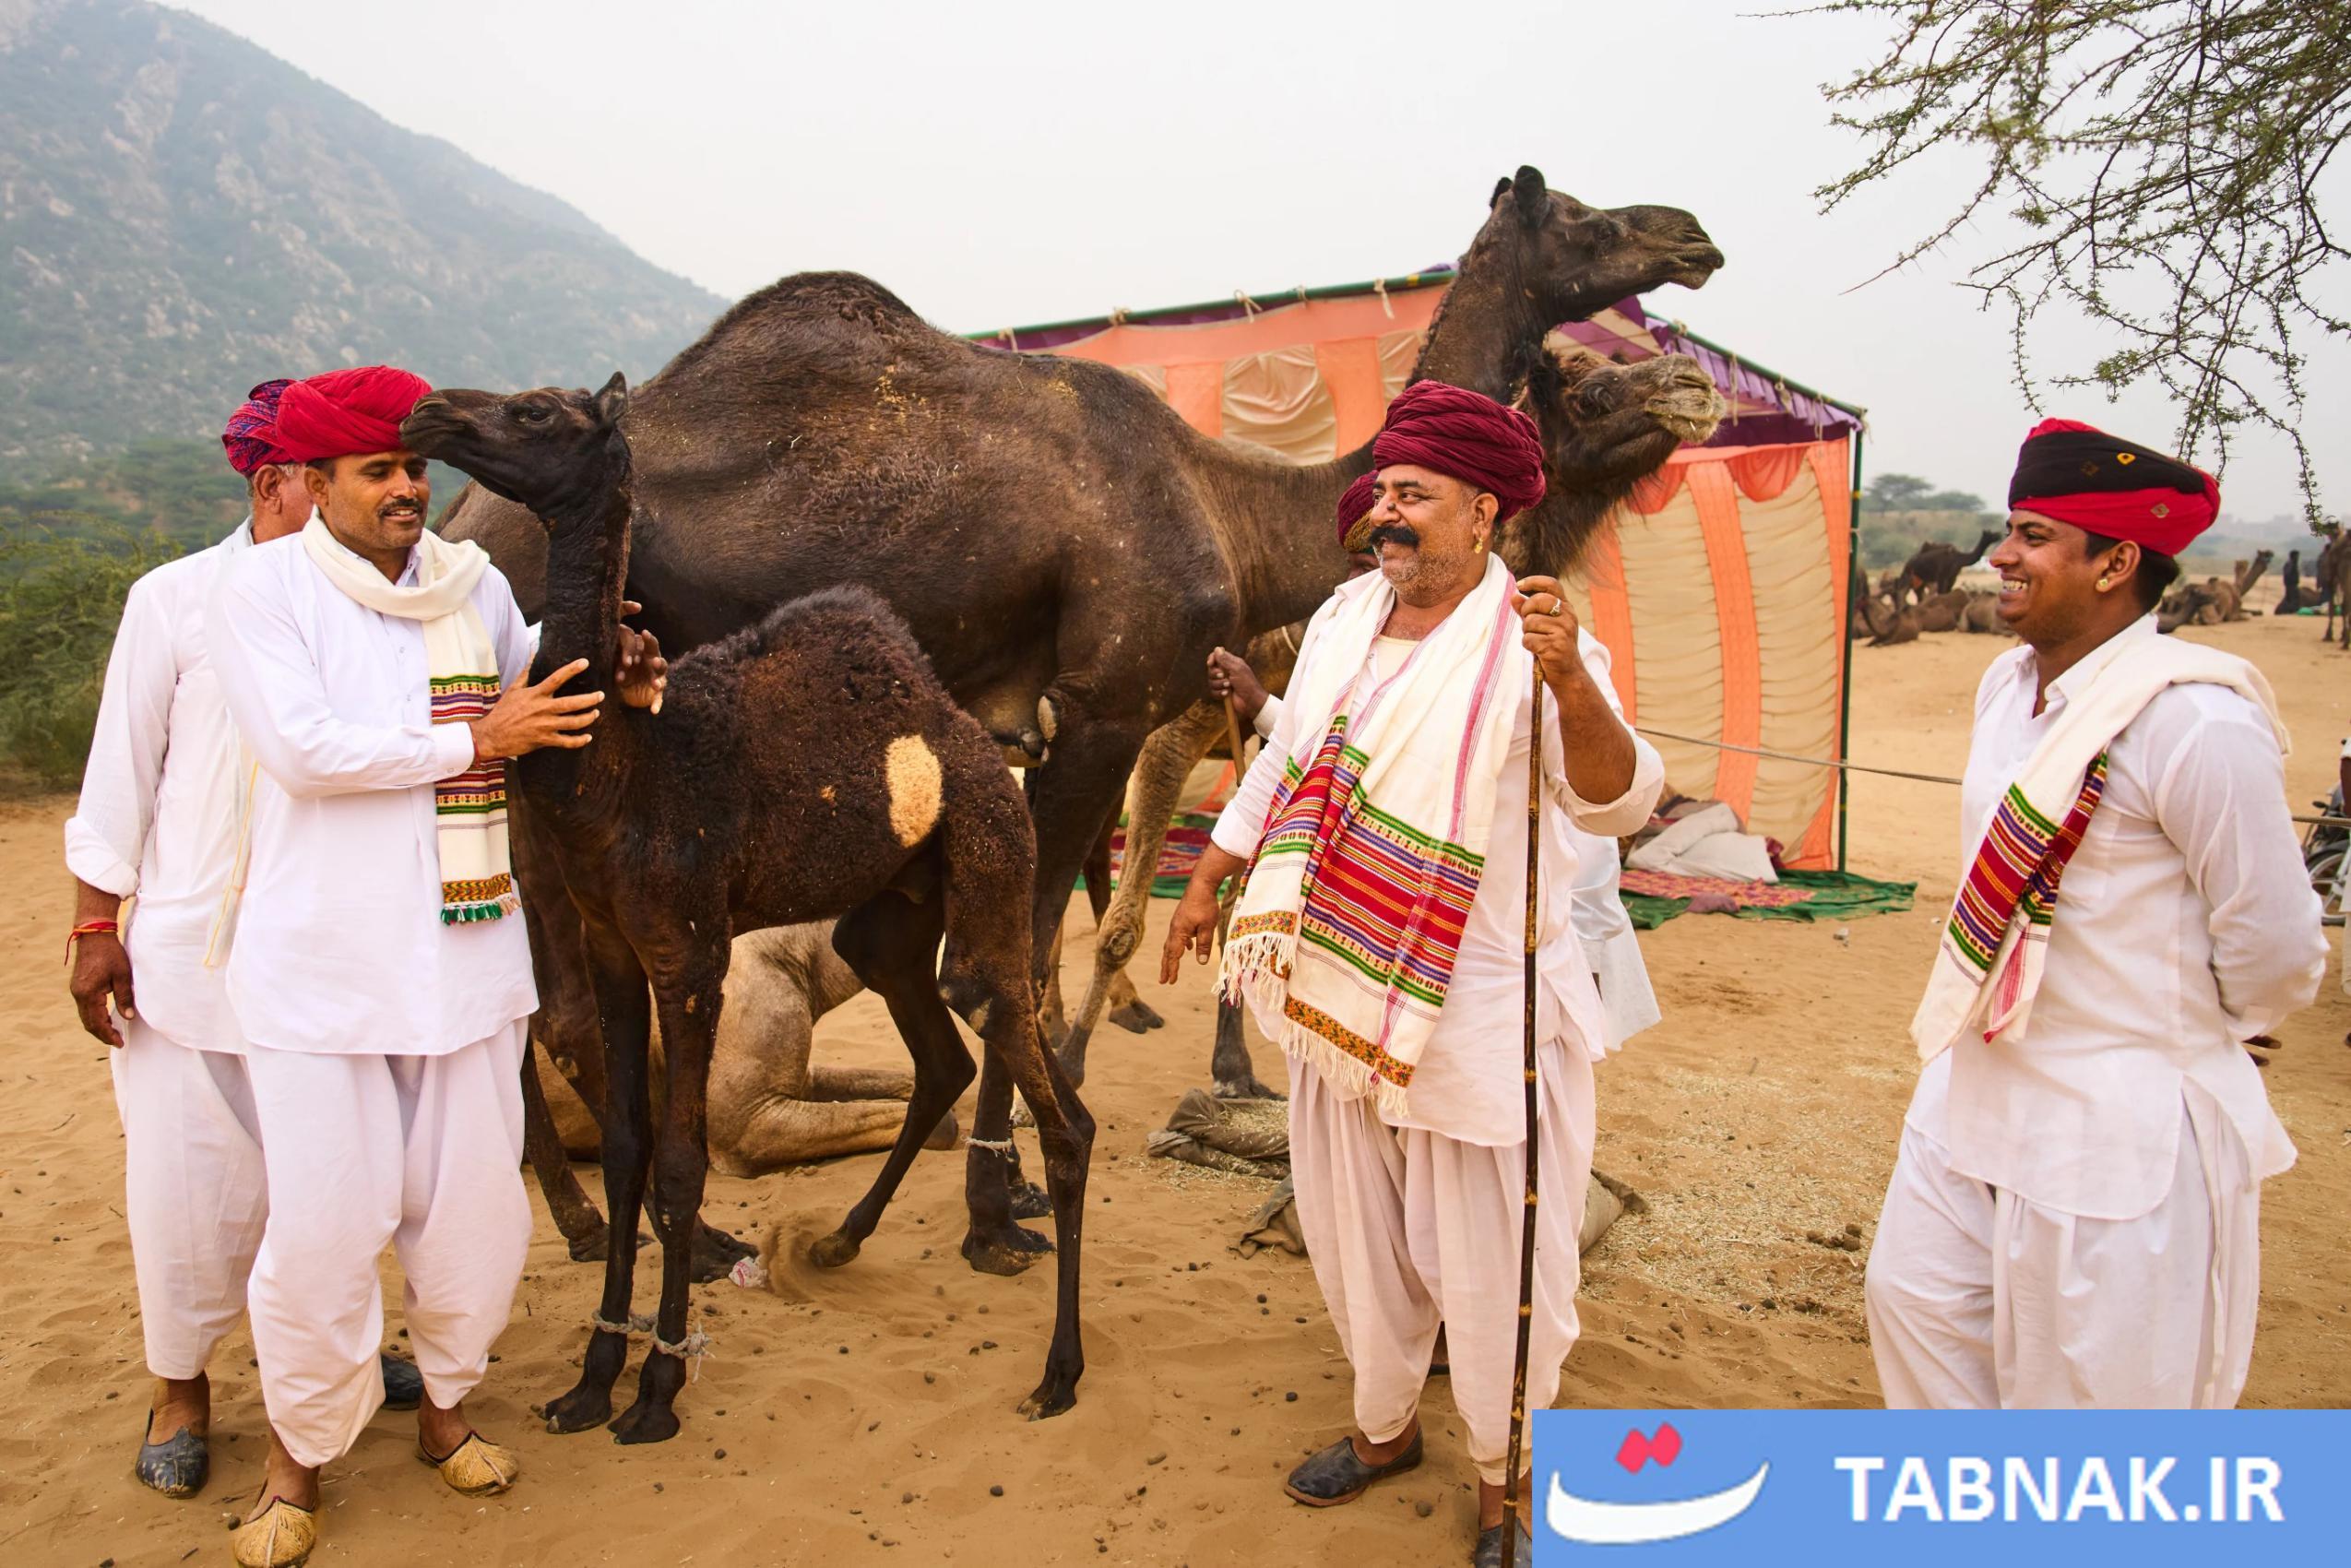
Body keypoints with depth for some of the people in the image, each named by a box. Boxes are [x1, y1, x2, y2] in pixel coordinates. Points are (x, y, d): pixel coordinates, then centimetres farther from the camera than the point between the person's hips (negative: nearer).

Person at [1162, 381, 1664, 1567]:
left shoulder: (1526, 644, -15)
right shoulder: (1346, 617, 5)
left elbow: (1618, 803, -28)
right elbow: (1282, 763, 16)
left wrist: (1569, 682, -46)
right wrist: (1207, 883, 19)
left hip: (1476, 1006, -6)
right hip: (1342, 985, 7)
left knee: (1487, 1252, 6)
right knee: (1353, 1227, 20)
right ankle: (1384, 1426, 44)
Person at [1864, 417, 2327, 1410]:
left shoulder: (2194, 719, -22)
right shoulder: (2008, 684, 4)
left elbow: (2273, 951, -15)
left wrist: (2179, 1028, 3)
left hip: (2123, 1127, -8)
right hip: (1974, 1092, 8)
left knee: (2086, 1386, 7)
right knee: (1914, 1297, 20)